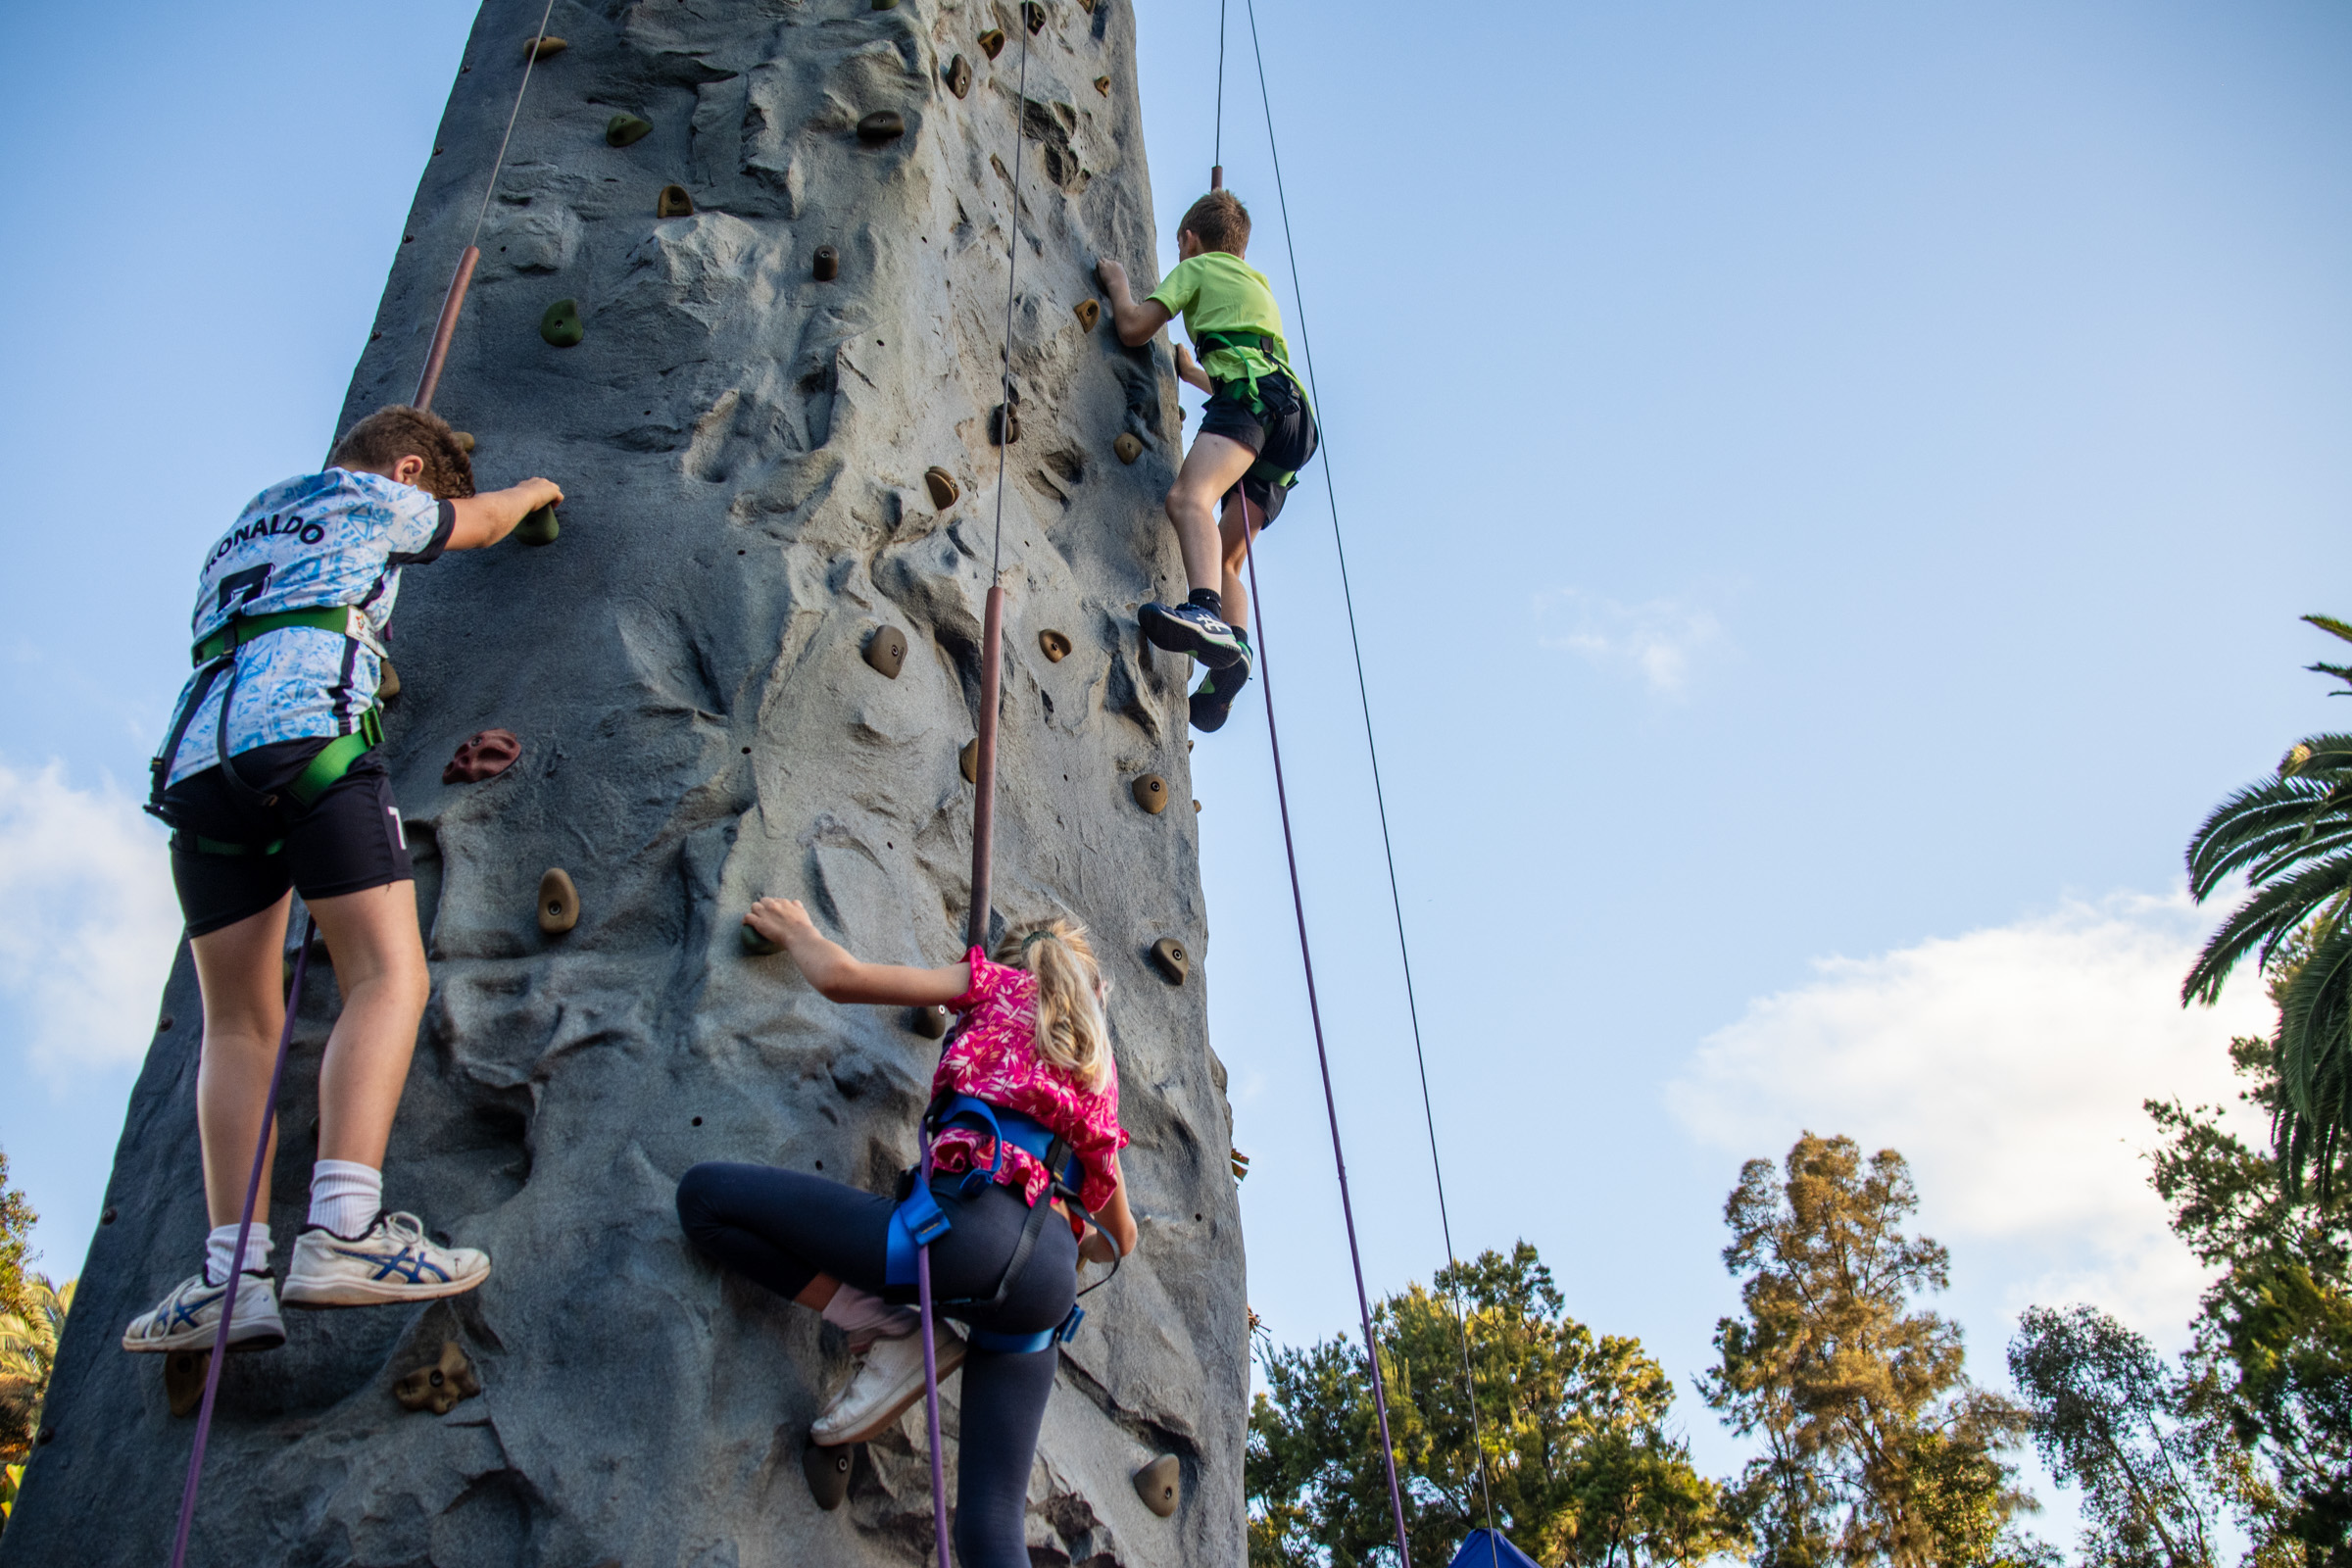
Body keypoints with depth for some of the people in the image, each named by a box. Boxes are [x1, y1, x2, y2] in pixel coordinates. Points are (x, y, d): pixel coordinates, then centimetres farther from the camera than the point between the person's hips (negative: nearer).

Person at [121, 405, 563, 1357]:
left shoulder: (243, 528, 37)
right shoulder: (371, 499, 19)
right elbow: (483, 520, 36)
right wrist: (531, 491, 57)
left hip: (198, 754, 7)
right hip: (303, 732, -7)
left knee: (237, 1023, 5)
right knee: (387, 976, -12)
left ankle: (232, 1272, -8)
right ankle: (341, 1229, -30)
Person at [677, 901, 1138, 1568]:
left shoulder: (1001, 983, 18)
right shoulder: (1098, 1067, 32)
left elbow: (838, 975, 9)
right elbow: (1120, 1237, 38)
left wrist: (796, 930, 31)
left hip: (971, 1221, -7)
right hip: (1047, 1281, 7)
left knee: (705, 1194, -1)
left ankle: (894, 1339, -1)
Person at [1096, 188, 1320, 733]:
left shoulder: (1197, 268, 16)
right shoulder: (1258, 286, 40)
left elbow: (1133, 328, 8)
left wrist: (1117, 281, 28)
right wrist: (1189, 370, 62)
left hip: (1250, 393, -8)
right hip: (1289, 419, 9)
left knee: (1188, 497, -31)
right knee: (1225, 557, 9)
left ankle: (1207, 612, -58)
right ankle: (1225, 676, -9)